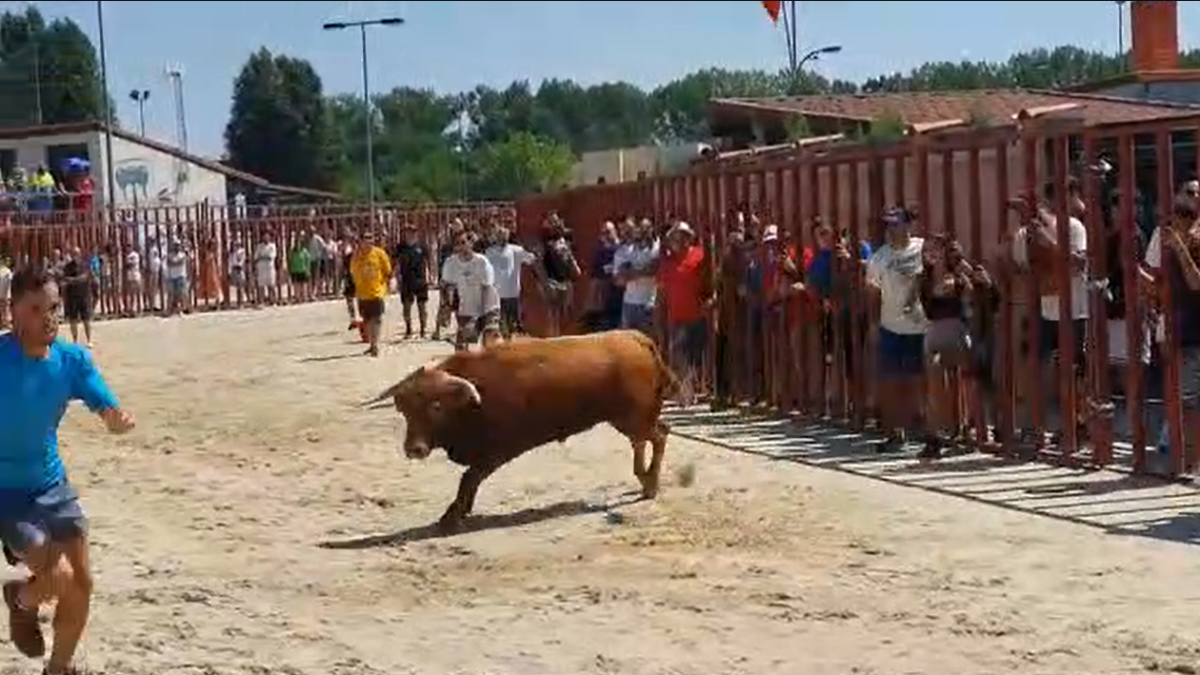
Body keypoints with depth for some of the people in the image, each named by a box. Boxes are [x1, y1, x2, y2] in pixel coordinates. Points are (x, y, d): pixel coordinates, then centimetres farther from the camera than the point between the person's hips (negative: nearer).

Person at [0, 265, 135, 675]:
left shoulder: (72, 360, -7)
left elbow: (110, 411, -12)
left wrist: (119, 420, -36)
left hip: (52, 485, 5)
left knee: (81, 584, 8)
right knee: (58, 578, -19)